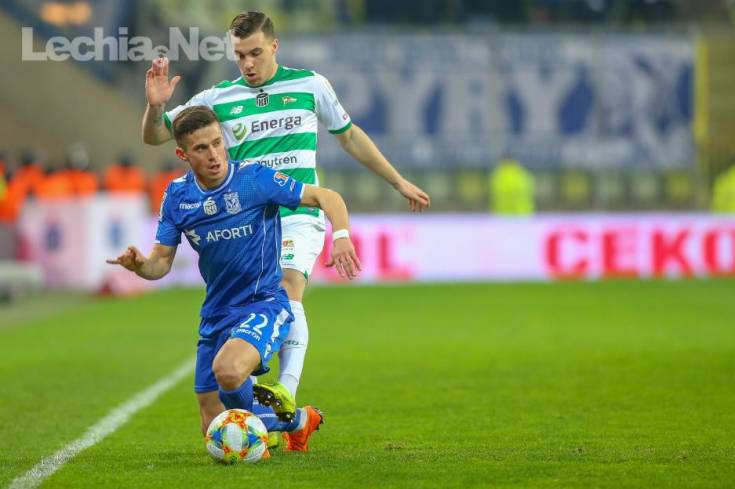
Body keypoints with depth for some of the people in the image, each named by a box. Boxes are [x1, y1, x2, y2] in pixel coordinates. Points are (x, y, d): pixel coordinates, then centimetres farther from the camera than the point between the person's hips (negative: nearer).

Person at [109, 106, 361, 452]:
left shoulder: (254, 178, -14)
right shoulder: (177, 195, 0)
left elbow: (326, 197, -11)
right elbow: (161, 262, 3)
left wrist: (341, 235, -30)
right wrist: (138, 265, -20)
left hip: (264, 304, -6)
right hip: (216, 315, 6)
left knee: (226, 369, -37)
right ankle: (298, 421, 33)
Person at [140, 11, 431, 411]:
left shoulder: (310, 85, 7)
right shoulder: (218, 99, 7)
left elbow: (350, 136, 21)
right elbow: (154, 136, 10)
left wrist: (399, 182, 25)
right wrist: (155, 105, -13)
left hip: (298, 217, -2)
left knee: (287, 292, -24)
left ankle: (288, 388, -36)